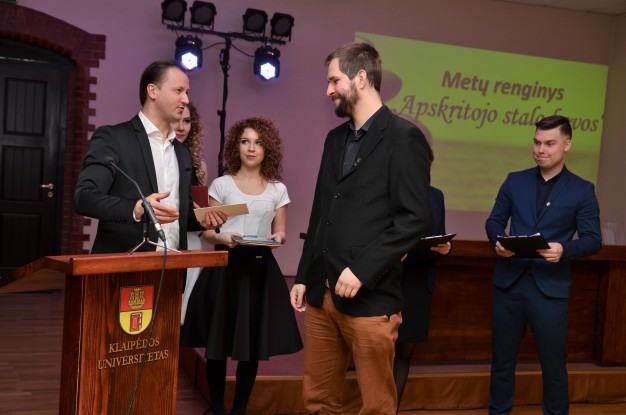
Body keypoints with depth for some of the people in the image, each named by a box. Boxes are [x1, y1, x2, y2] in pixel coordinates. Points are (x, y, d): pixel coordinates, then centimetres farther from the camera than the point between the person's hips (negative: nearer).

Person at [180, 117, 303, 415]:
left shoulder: (277, 190, 9)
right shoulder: (221, 184, 4)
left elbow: (280, 233, 11)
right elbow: (207, 232, 3)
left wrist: (276, 238, -12)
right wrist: (223, 237, -17)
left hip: (260, 268, 2)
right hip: (225, 267, -1)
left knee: (253, 347, 4)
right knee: (218, 345, 1)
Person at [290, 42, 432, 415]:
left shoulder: (403, 137, -7)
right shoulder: (335, 138, 15)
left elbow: (415, 219, -13)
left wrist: (362, 270, -18)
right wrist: (304, 276, 15)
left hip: (370, 297, -7)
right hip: (321, 293, 7)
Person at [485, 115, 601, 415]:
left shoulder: (582, 190, 1)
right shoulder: (515, 181, 8)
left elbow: (593, 239, -2)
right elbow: (494, 221, 10)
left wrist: (565, 250, -22)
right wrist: (498, 241, -12)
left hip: (551, 286, -2)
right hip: (509, 281, 3)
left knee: (553, 361, 8)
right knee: (502, 357, 13)